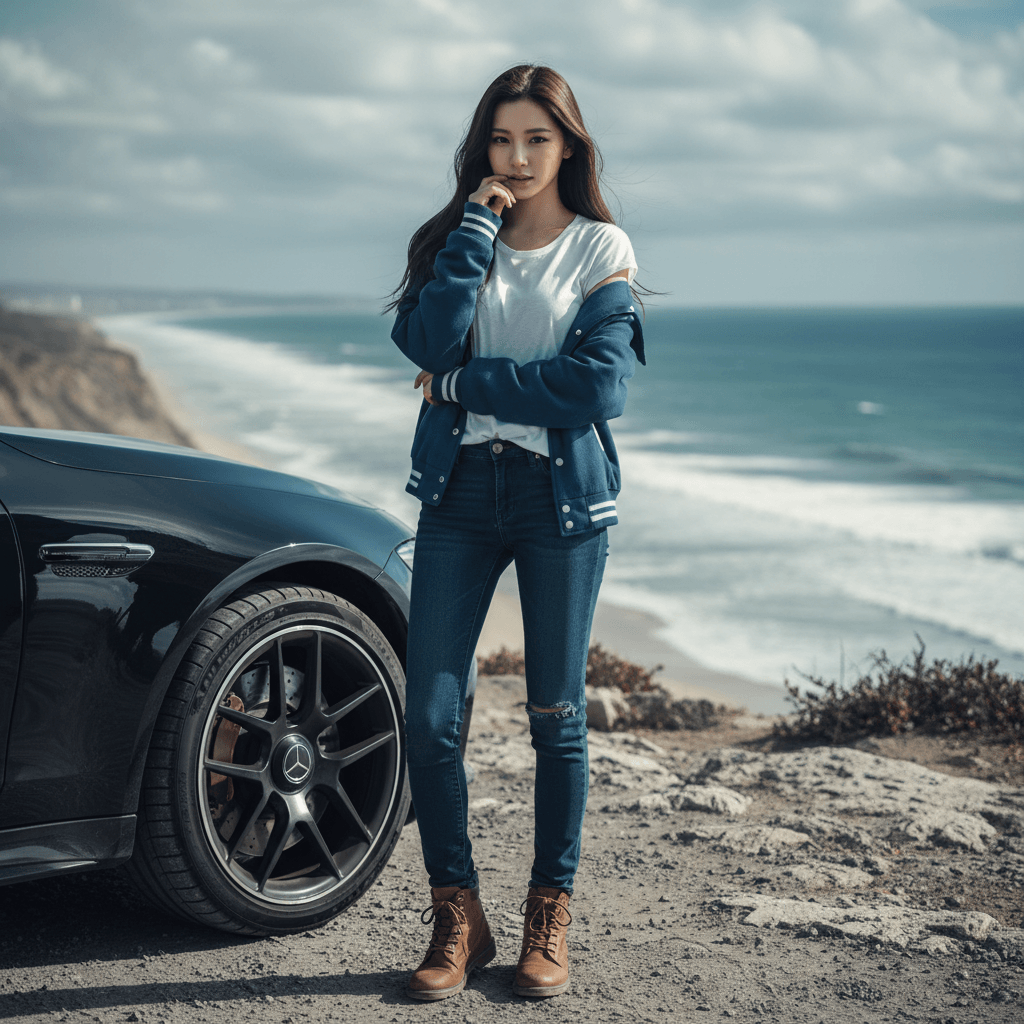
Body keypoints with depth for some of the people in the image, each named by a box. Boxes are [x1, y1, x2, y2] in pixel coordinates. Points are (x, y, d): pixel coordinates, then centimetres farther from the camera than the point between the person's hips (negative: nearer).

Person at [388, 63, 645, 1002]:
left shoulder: (601, 248, 2)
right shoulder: (457, 237, 10)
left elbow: (600, 386, -13)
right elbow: (426, 342, -10)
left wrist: (465, 383, -10)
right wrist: (477, 229, -11)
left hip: (561, 496, -2)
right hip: (460, 490, 2)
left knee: (555, 716, 5)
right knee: (429, 716, -3)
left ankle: (550, 917, 19)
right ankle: (458, 916, 12)